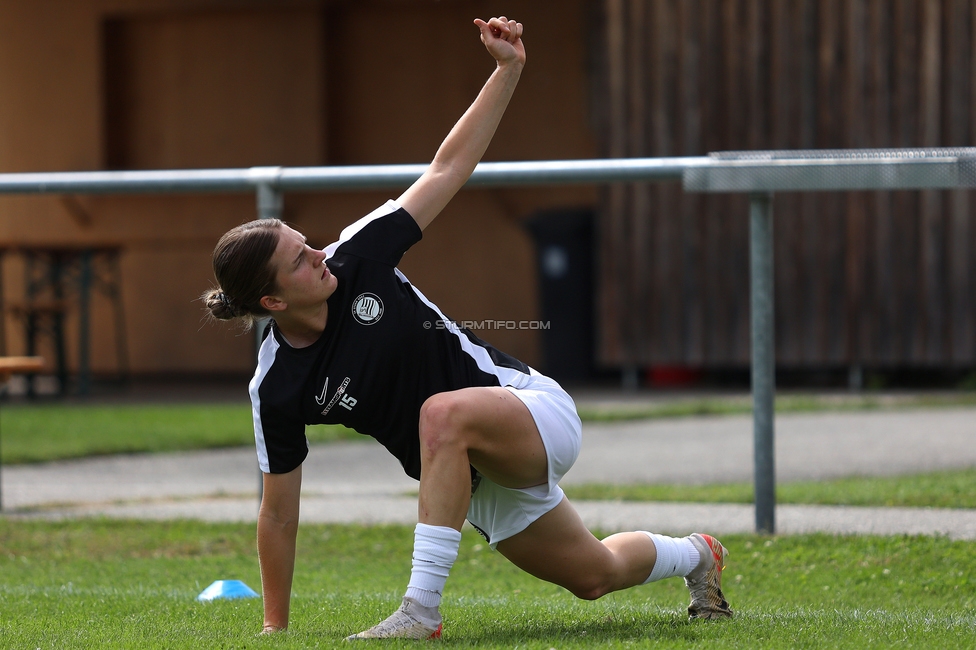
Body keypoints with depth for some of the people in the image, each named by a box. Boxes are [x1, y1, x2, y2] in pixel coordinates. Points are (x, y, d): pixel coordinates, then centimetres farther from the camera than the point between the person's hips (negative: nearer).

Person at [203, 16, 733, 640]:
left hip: (536, 408, -3)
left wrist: (508, 72, -17)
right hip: (483, 483, 3)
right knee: (596, 574, 19)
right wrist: (275, 629, -6)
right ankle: (694, 555, 54)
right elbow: (279, 512, -6)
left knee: (443, 413, -37)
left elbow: (448, 167, -8)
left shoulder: (358, 256, -15)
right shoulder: (277, 390, -14)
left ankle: (422, 610, -33)